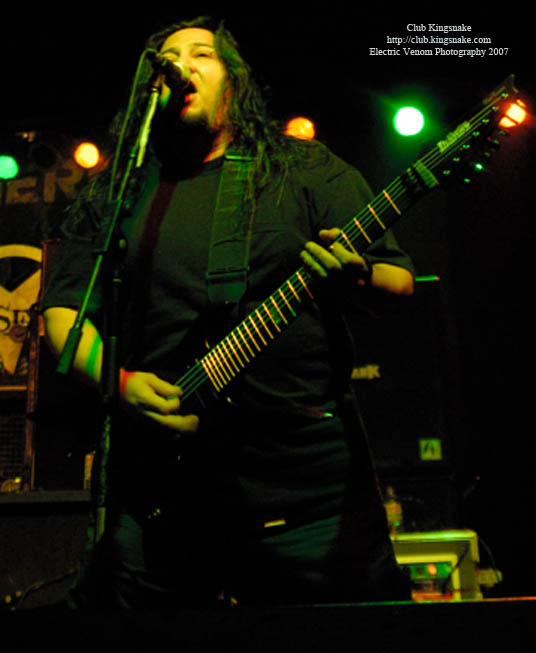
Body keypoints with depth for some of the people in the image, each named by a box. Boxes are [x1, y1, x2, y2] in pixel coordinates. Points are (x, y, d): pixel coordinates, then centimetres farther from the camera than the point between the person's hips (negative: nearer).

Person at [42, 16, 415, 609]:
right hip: (159, 481, 2)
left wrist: (355, 278, -20)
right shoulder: (111, 196, 14)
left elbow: (400, 280, 4)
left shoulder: (306, 170, 8)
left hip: (307, 476, -1)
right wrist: (120, 382, -8)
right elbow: (62, 309, 11)